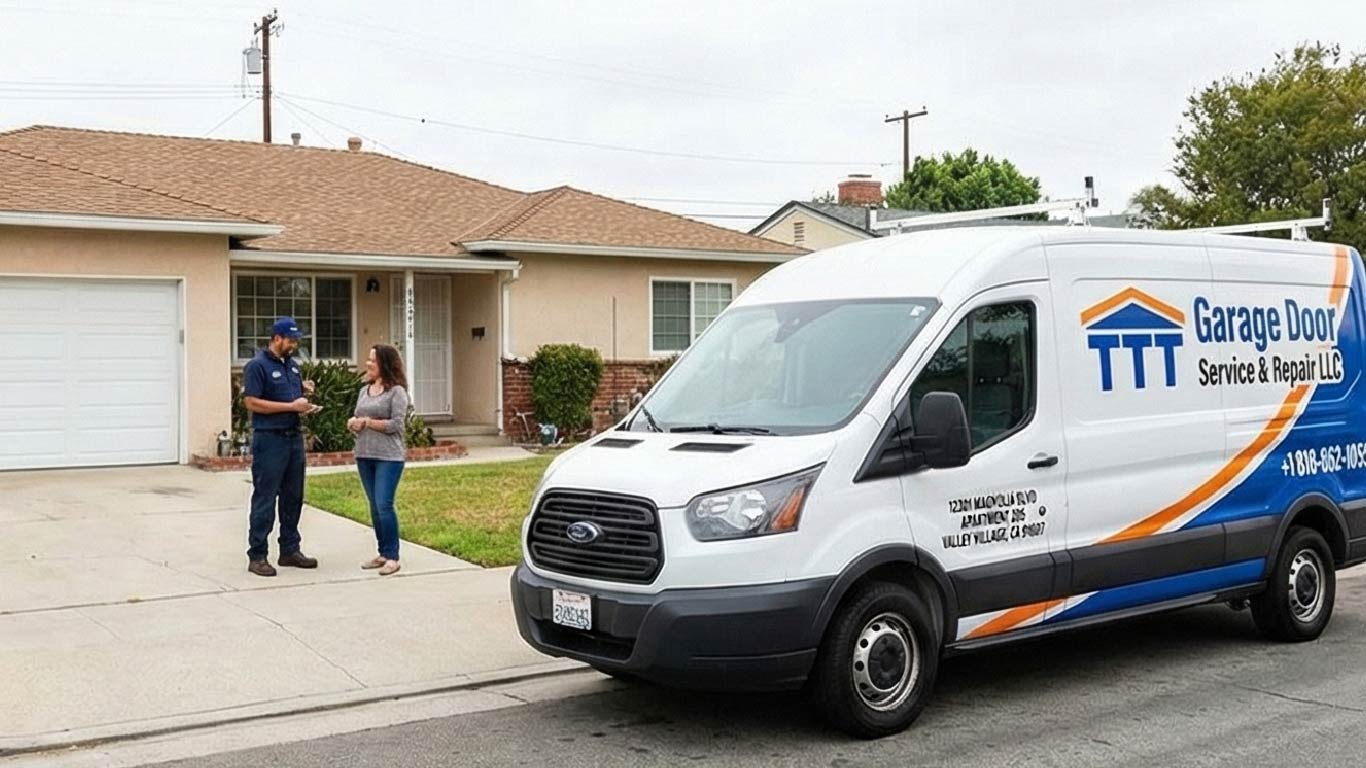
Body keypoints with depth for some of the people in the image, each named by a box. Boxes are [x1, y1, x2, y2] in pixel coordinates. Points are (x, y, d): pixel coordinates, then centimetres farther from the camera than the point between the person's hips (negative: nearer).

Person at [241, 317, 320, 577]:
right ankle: (257, 555, 3)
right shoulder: (258, 366, -9)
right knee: (265, 500, -3)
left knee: (293, 498, 12)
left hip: (294, 438, 8)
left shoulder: (292, 364, 14)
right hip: (269, 440, -8)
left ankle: (290, 550, 21)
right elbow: (253, 402, -15)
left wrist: (307, 406, 1)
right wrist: (291, 406, -17)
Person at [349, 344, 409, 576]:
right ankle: (383, 553, 19)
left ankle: (392, 557, -3)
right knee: (374, 506, 10)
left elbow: (396, 424, -13)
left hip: (388, 457, -7)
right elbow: (358, 419, 20)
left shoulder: (396, 391, -6)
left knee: (384, 505, -11)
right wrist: (353, 423, -2)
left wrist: (367, 422, -11)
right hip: (364, 455, 7)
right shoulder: (364, 390, 15)